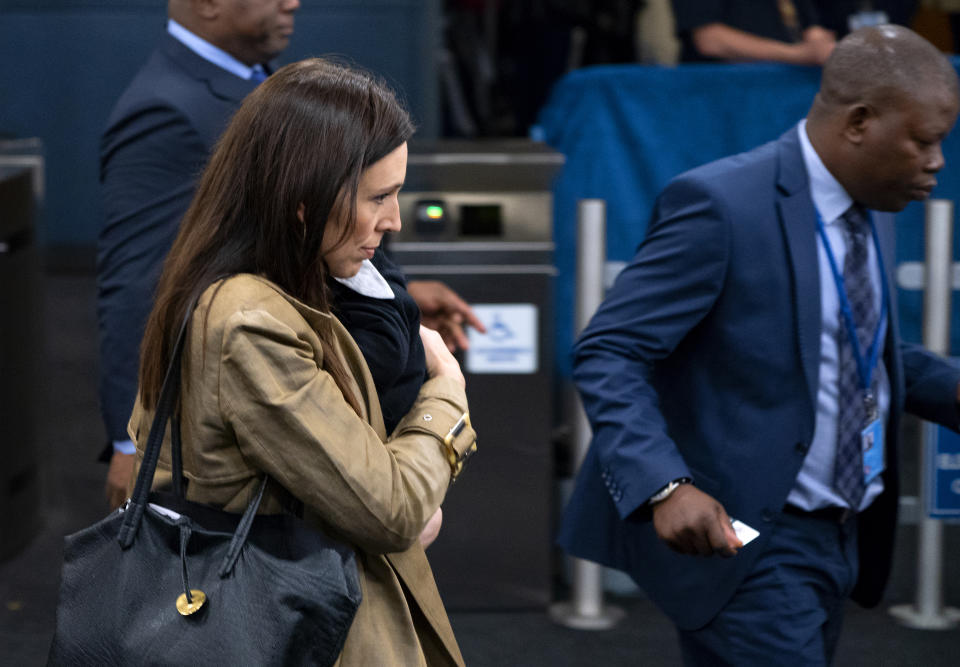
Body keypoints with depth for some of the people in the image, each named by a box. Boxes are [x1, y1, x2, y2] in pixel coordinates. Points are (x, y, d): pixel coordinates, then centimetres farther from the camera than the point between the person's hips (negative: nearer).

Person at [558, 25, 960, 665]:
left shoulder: (872, 210, 7)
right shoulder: (721, 205, -19)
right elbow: (607, 355, -20)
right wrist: (665, 487, -33)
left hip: (839, 539, 9)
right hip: (735, 533, -9)